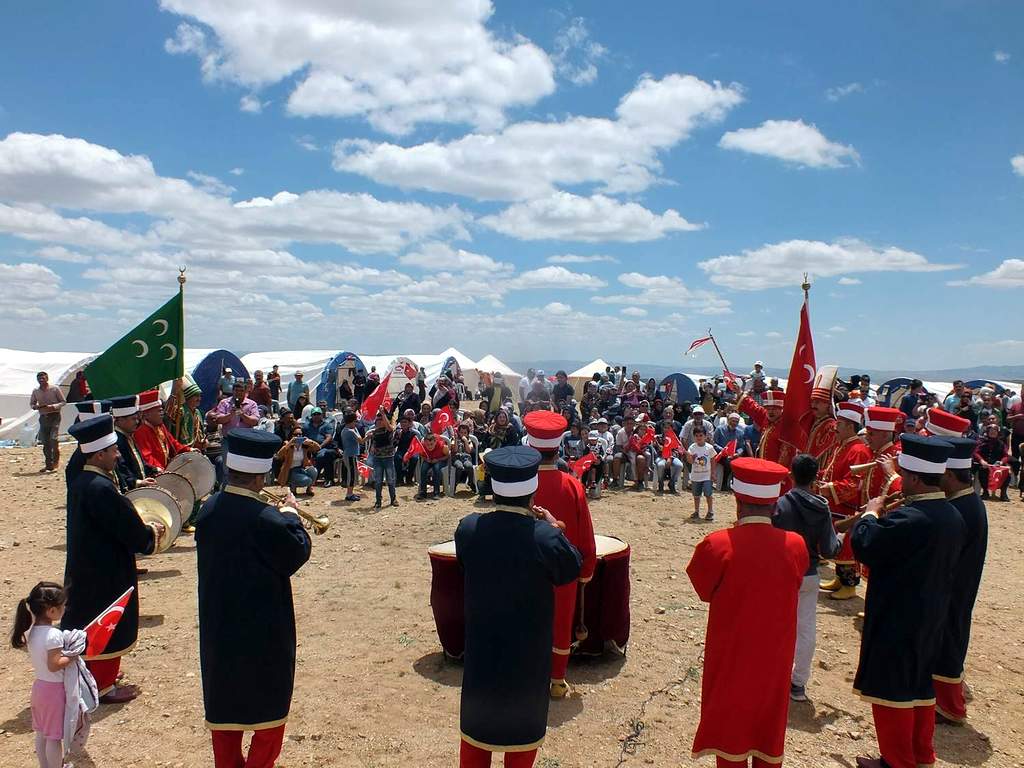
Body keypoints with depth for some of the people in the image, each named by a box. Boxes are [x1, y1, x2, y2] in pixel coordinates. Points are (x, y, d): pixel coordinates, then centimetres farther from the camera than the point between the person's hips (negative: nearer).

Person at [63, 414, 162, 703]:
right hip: (105, 572, -9)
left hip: (86, 567, 9)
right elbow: (130, 530, -23)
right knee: (107, 628, 6)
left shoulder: (81, 482, 3)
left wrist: (141, 528, 7)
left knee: (90, 622, 22)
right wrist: (151, 532, -5)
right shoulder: (102, 488, -27)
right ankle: (103, 686, 20)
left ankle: (96, 673, 38)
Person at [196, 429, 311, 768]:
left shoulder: (208, 509, -7)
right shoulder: (266, 519, -27)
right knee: (271, 702, 15)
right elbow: (298, 552, -14)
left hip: (218, 628, 6)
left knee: (223, 700, 20)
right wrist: (290, 515, -1)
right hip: (263, 631, -6)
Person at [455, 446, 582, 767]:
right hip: (528, 649, -2)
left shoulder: (468, 528, -19)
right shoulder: (546, 537, -28)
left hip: (482, 646, 2)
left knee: (478, 716, 23)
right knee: (523, 719, 21)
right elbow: (572, 570, -8)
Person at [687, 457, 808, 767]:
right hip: (775, 657, 2)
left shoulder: (716, 545, -23)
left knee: (729, 725, 17)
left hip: (729, 657, -2)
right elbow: (790, 588, 3)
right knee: (768, 728, 21)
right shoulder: (796, 546, -13)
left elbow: (703, 589, -7)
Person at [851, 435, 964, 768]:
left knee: (892, 689, 6)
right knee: (921, 686, 20)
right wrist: (887, 516, 8)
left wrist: (871, 513, -7)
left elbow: (864, 546, -24)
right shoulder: (953, 516, 1)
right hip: (931, 617, 9)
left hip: (896, 620, -9)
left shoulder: (909, 518, -28)